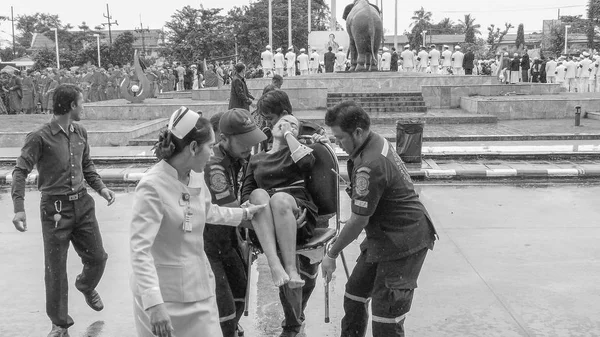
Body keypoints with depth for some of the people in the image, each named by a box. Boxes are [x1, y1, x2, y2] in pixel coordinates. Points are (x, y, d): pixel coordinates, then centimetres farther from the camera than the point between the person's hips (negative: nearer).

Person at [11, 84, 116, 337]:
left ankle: (86, 287, 47)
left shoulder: (81, 133, 6)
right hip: (55, 209, -5)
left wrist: (100, 187, 4)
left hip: (82, 204, 5)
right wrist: (19, 208, -24)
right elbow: (20, 172, -14)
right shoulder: (40, 137, -14)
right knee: (55, 269, 4)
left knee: (97, 257, 12)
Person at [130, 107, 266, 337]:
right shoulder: (152, 187, -21)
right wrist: (154, 304, -34)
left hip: (199, 288, 7)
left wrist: (245, 213, 31)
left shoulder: (196, 177, 2)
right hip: (164, 295, -6)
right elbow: (140, 250, -26)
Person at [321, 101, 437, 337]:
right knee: (354, 295, 17)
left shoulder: (370, 167, -27)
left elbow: (358, 221, -21)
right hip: (384, 237, 10)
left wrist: (332, 255, -10)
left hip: (402, 243, -10)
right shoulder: (377, 142, 3)